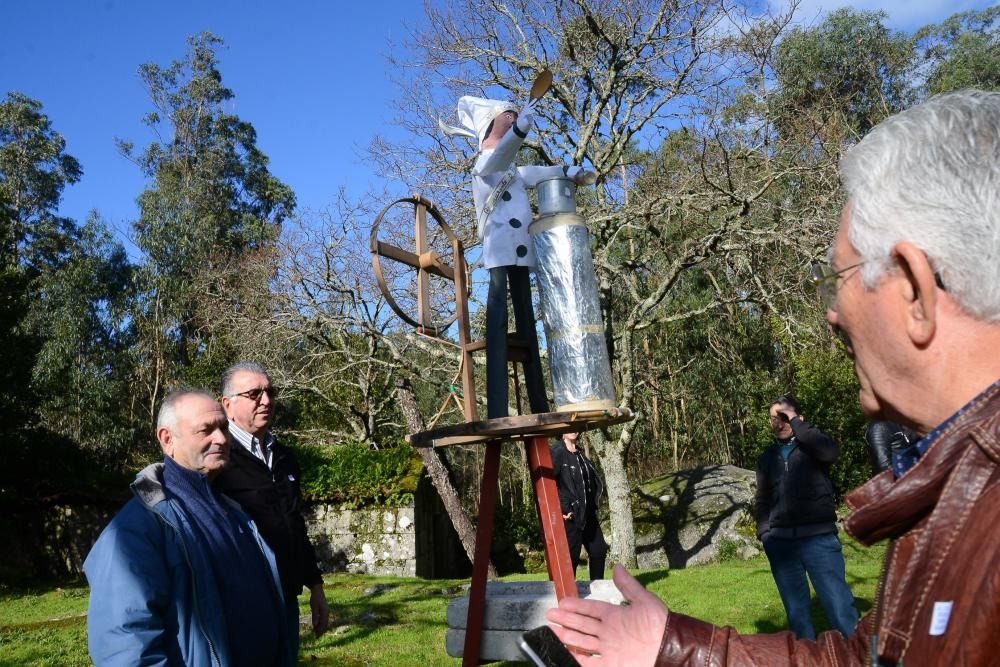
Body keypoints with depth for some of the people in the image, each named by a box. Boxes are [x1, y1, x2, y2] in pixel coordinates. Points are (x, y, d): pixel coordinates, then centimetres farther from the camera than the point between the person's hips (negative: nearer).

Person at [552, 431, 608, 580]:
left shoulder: (580, 454, 13)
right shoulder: (556, 452, -11)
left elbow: (594, 480, 25)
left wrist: (594, 503, 14)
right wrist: (563, 508, -19)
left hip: (588, 513, 8)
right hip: (571, 515, -8)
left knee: (599, 550, 12)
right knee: (571, 556, -5)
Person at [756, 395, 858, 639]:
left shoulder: (813, 444, 7)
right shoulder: (767, 458, 17)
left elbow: (831, 451, -18)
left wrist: (796, 422, -10)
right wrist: (764, 533, 6)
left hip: (818, 537, -4)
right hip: (780, 541, 4)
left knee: (840, 606, -8)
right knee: (796, 610, 7)